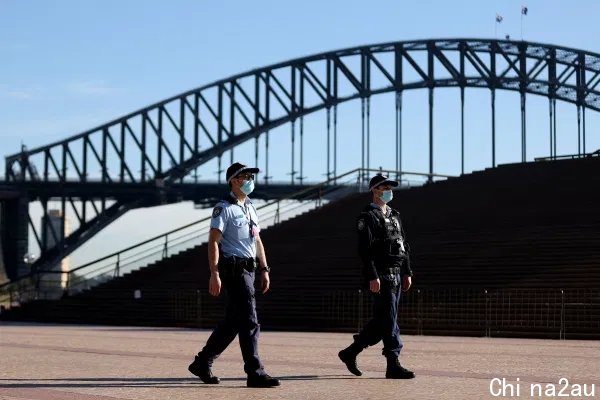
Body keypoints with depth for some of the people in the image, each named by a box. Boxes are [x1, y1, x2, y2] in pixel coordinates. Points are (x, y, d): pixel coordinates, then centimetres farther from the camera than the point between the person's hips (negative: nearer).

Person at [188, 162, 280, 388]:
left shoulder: (250, 208, 18)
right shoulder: (224, 208, -8)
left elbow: (257, 241, 23)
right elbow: (213, 241, -15)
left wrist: (264, 269, 17)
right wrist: (214, 274, -23)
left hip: (248, 269, 9)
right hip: (233, 269, -9)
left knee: (233, 322, 13)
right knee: (249, 322, -11)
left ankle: (202, 363, 24)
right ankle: (255, 373, -9)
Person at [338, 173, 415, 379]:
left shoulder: (394, 215, 20)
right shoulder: (368, 217, -7)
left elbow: (403, 246, 22)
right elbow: (365, 249, -14)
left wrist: (407, 272, 15)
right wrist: (372, 277, -20)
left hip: (396, 275, 9)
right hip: (381, 275, -9)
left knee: (382, 319, 10)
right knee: (388, 319, -9)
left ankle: (350, 352, 21)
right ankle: (393, 365, -6)